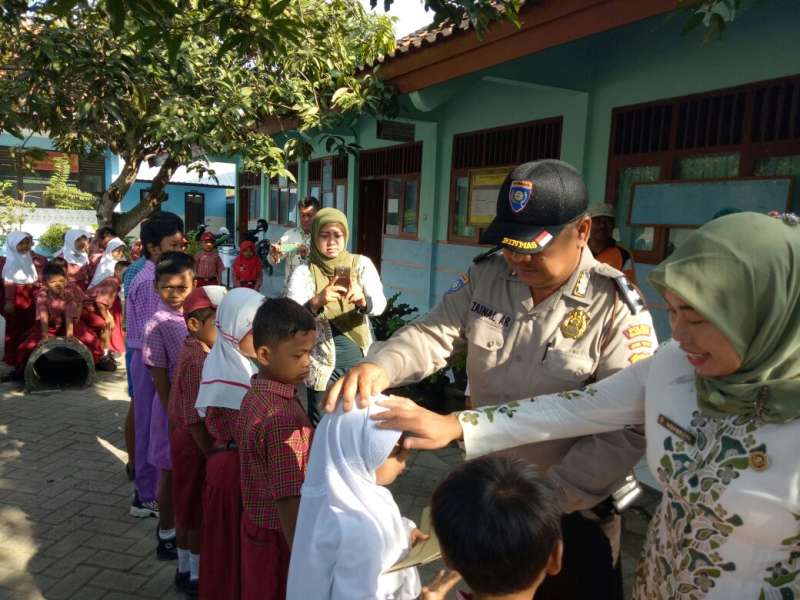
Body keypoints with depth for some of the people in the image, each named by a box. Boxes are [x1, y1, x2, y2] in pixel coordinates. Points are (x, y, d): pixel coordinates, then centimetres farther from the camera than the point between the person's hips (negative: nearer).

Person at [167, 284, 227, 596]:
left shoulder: (194, 351, 5)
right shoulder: (196, 361, -25)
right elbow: (195, 419, -26)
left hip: (187, 440, 9)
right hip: (196, 444, -9)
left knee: (188, 510, 20)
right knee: (199, 514, 6)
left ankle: (185, 569, 35)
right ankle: (196, 576, 22)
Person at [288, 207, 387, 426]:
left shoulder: (361, 264, -2)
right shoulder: (304, 272, -7)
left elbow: (380, 304, -15)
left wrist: (363, 300, -37)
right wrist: (316, 302, -39)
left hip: (359, 355, 2)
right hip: (322, 361, -2)